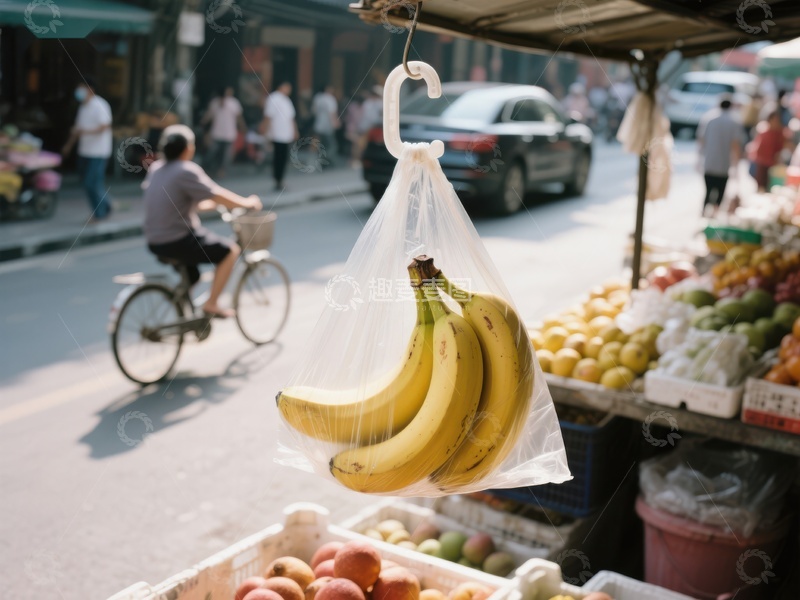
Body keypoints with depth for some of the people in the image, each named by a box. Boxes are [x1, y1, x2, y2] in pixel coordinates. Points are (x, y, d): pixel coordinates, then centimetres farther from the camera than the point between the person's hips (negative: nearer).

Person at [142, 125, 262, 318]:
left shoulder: (156, 168, 9)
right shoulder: (187, 171, -16)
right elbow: (219, 197, -14)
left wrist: (208, 204, 24)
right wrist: (248, 203, 1)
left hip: (154, 241, 9)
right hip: (177, 242, -9)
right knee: (230, 250, 3)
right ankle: (211, 304, 3)